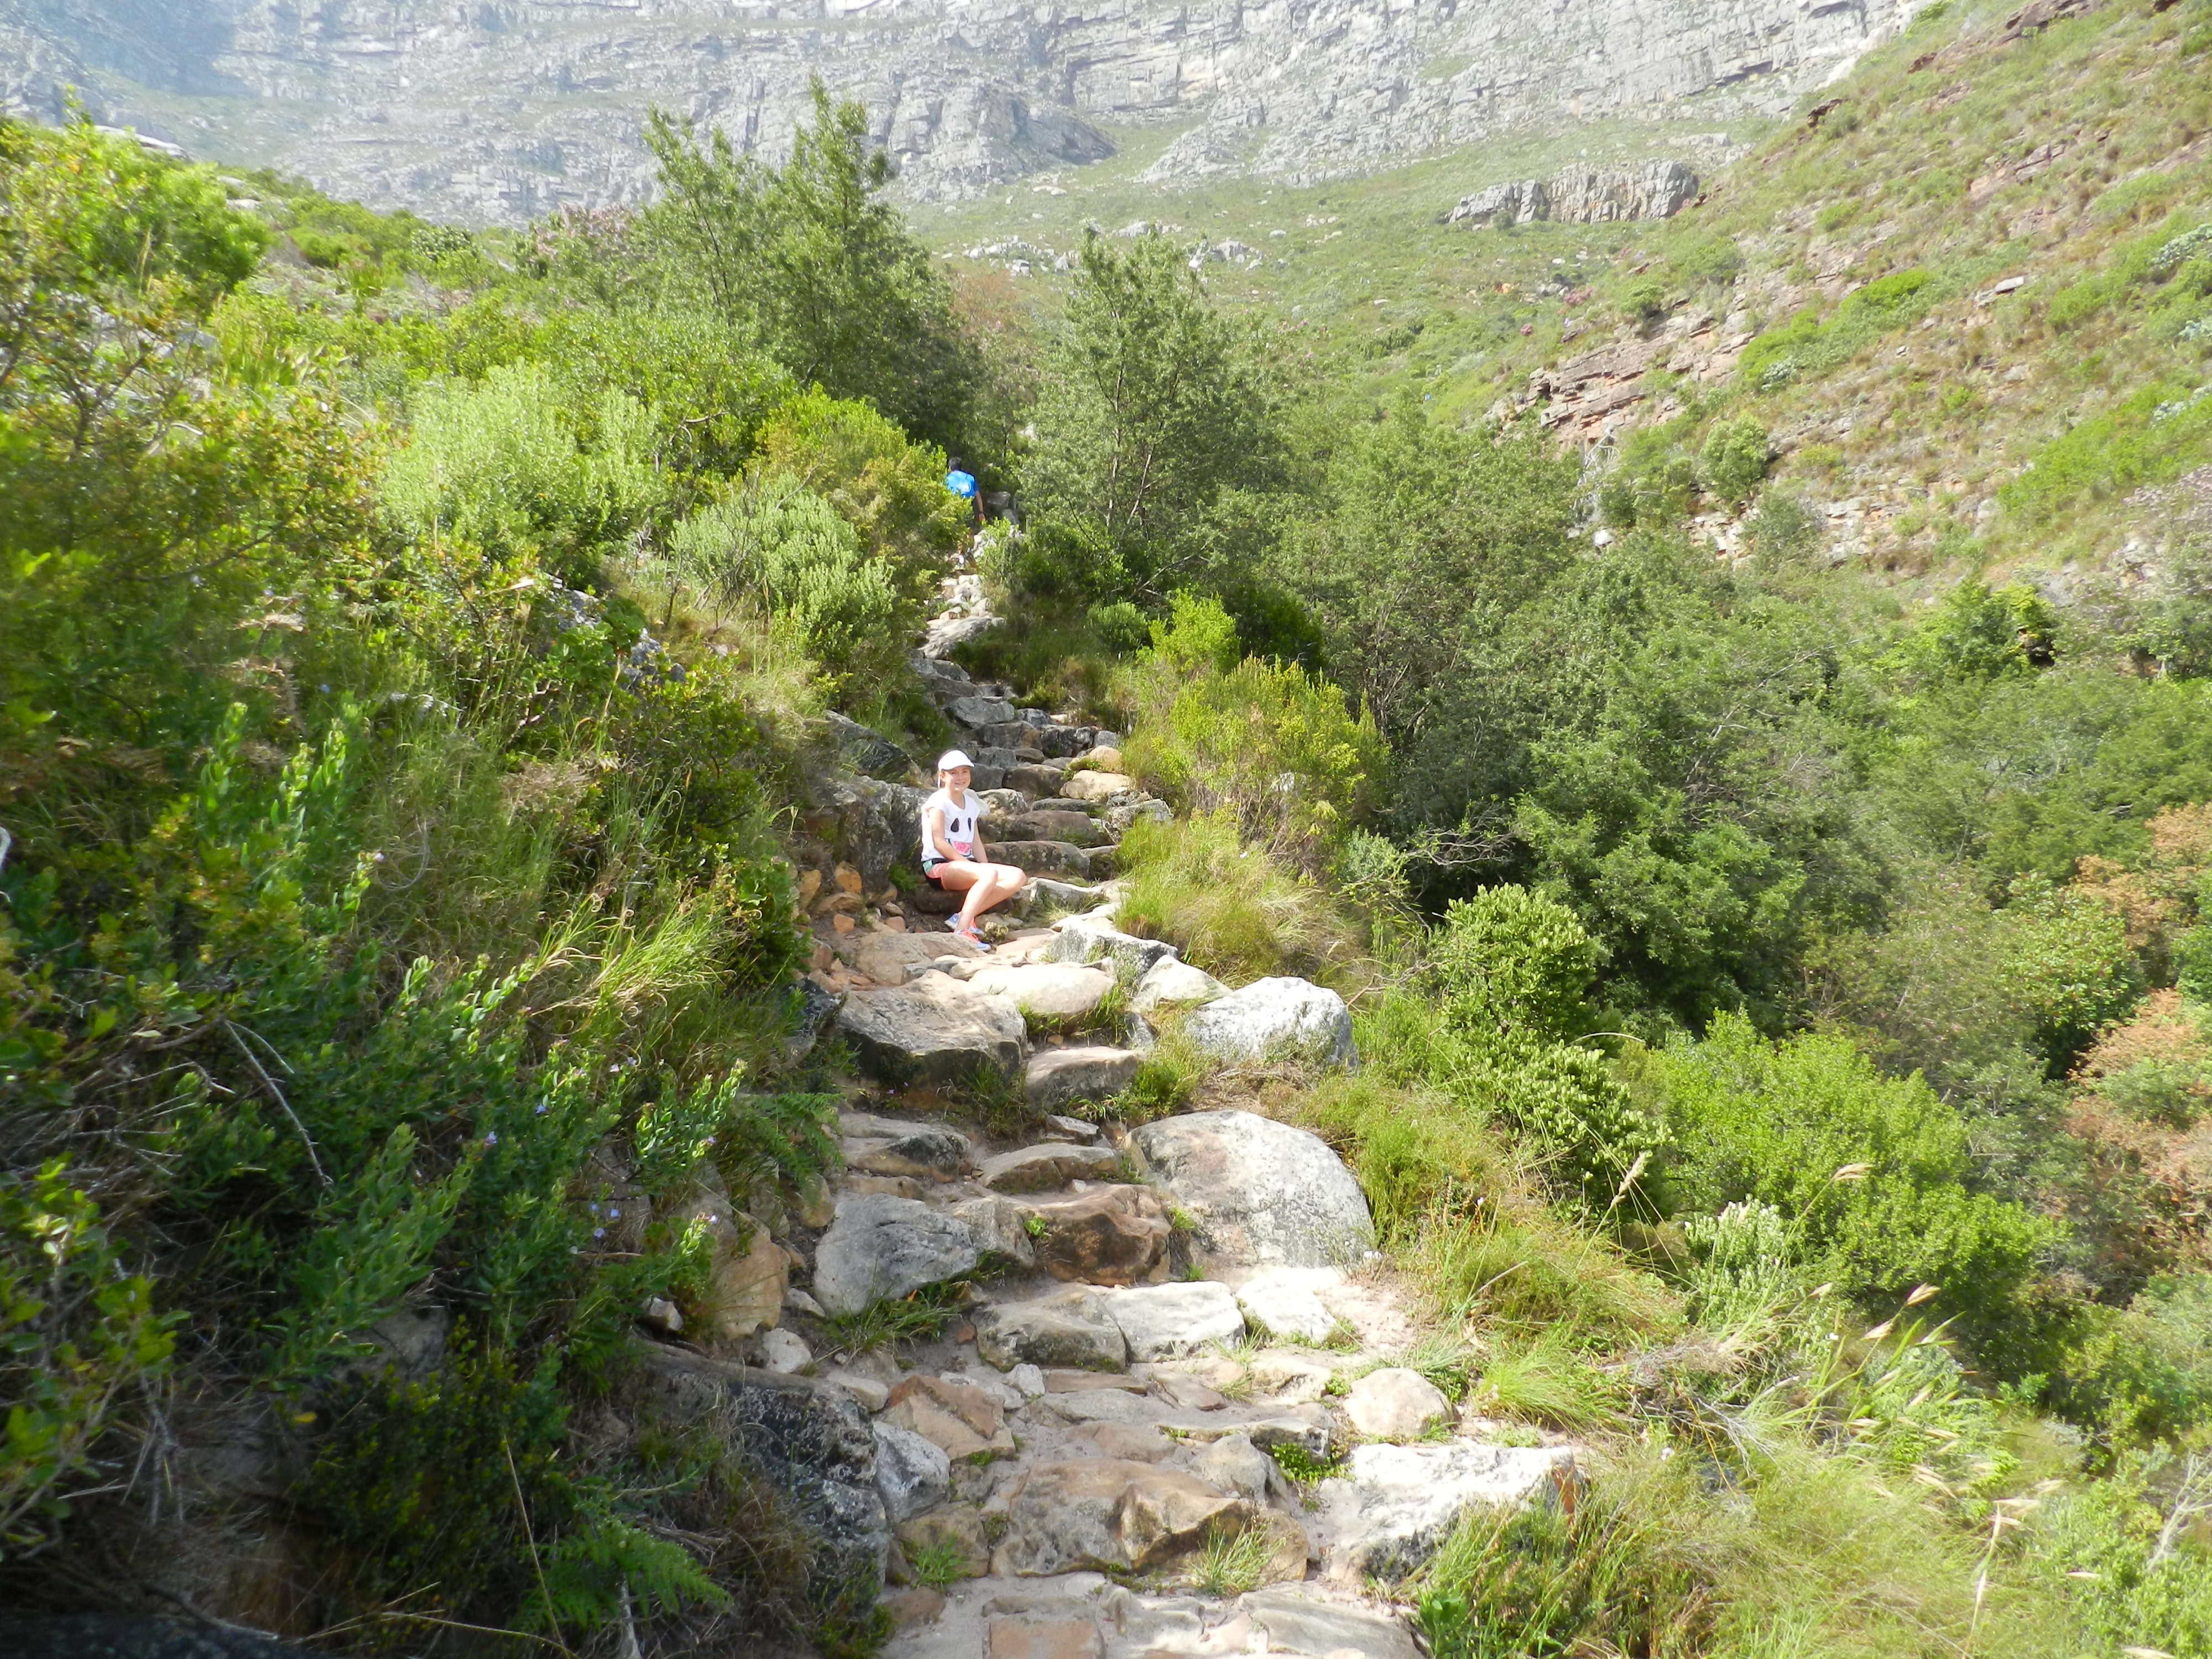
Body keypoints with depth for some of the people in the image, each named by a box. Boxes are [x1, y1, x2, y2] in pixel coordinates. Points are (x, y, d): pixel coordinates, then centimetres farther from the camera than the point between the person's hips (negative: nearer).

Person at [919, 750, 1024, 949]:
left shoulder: (971, 804, 20)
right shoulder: (939, 802, -3)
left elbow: (976, 843, 14)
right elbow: (939, 842, -12)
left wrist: (985, 867, -4)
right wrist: (970, 865, -17)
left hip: (965, 864, 8)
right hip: (939, 866, -8)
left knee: (1017, 877, -13)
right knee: (990, 874, -34)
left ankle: (964, 917, -23)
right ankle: (961, 932, -40)